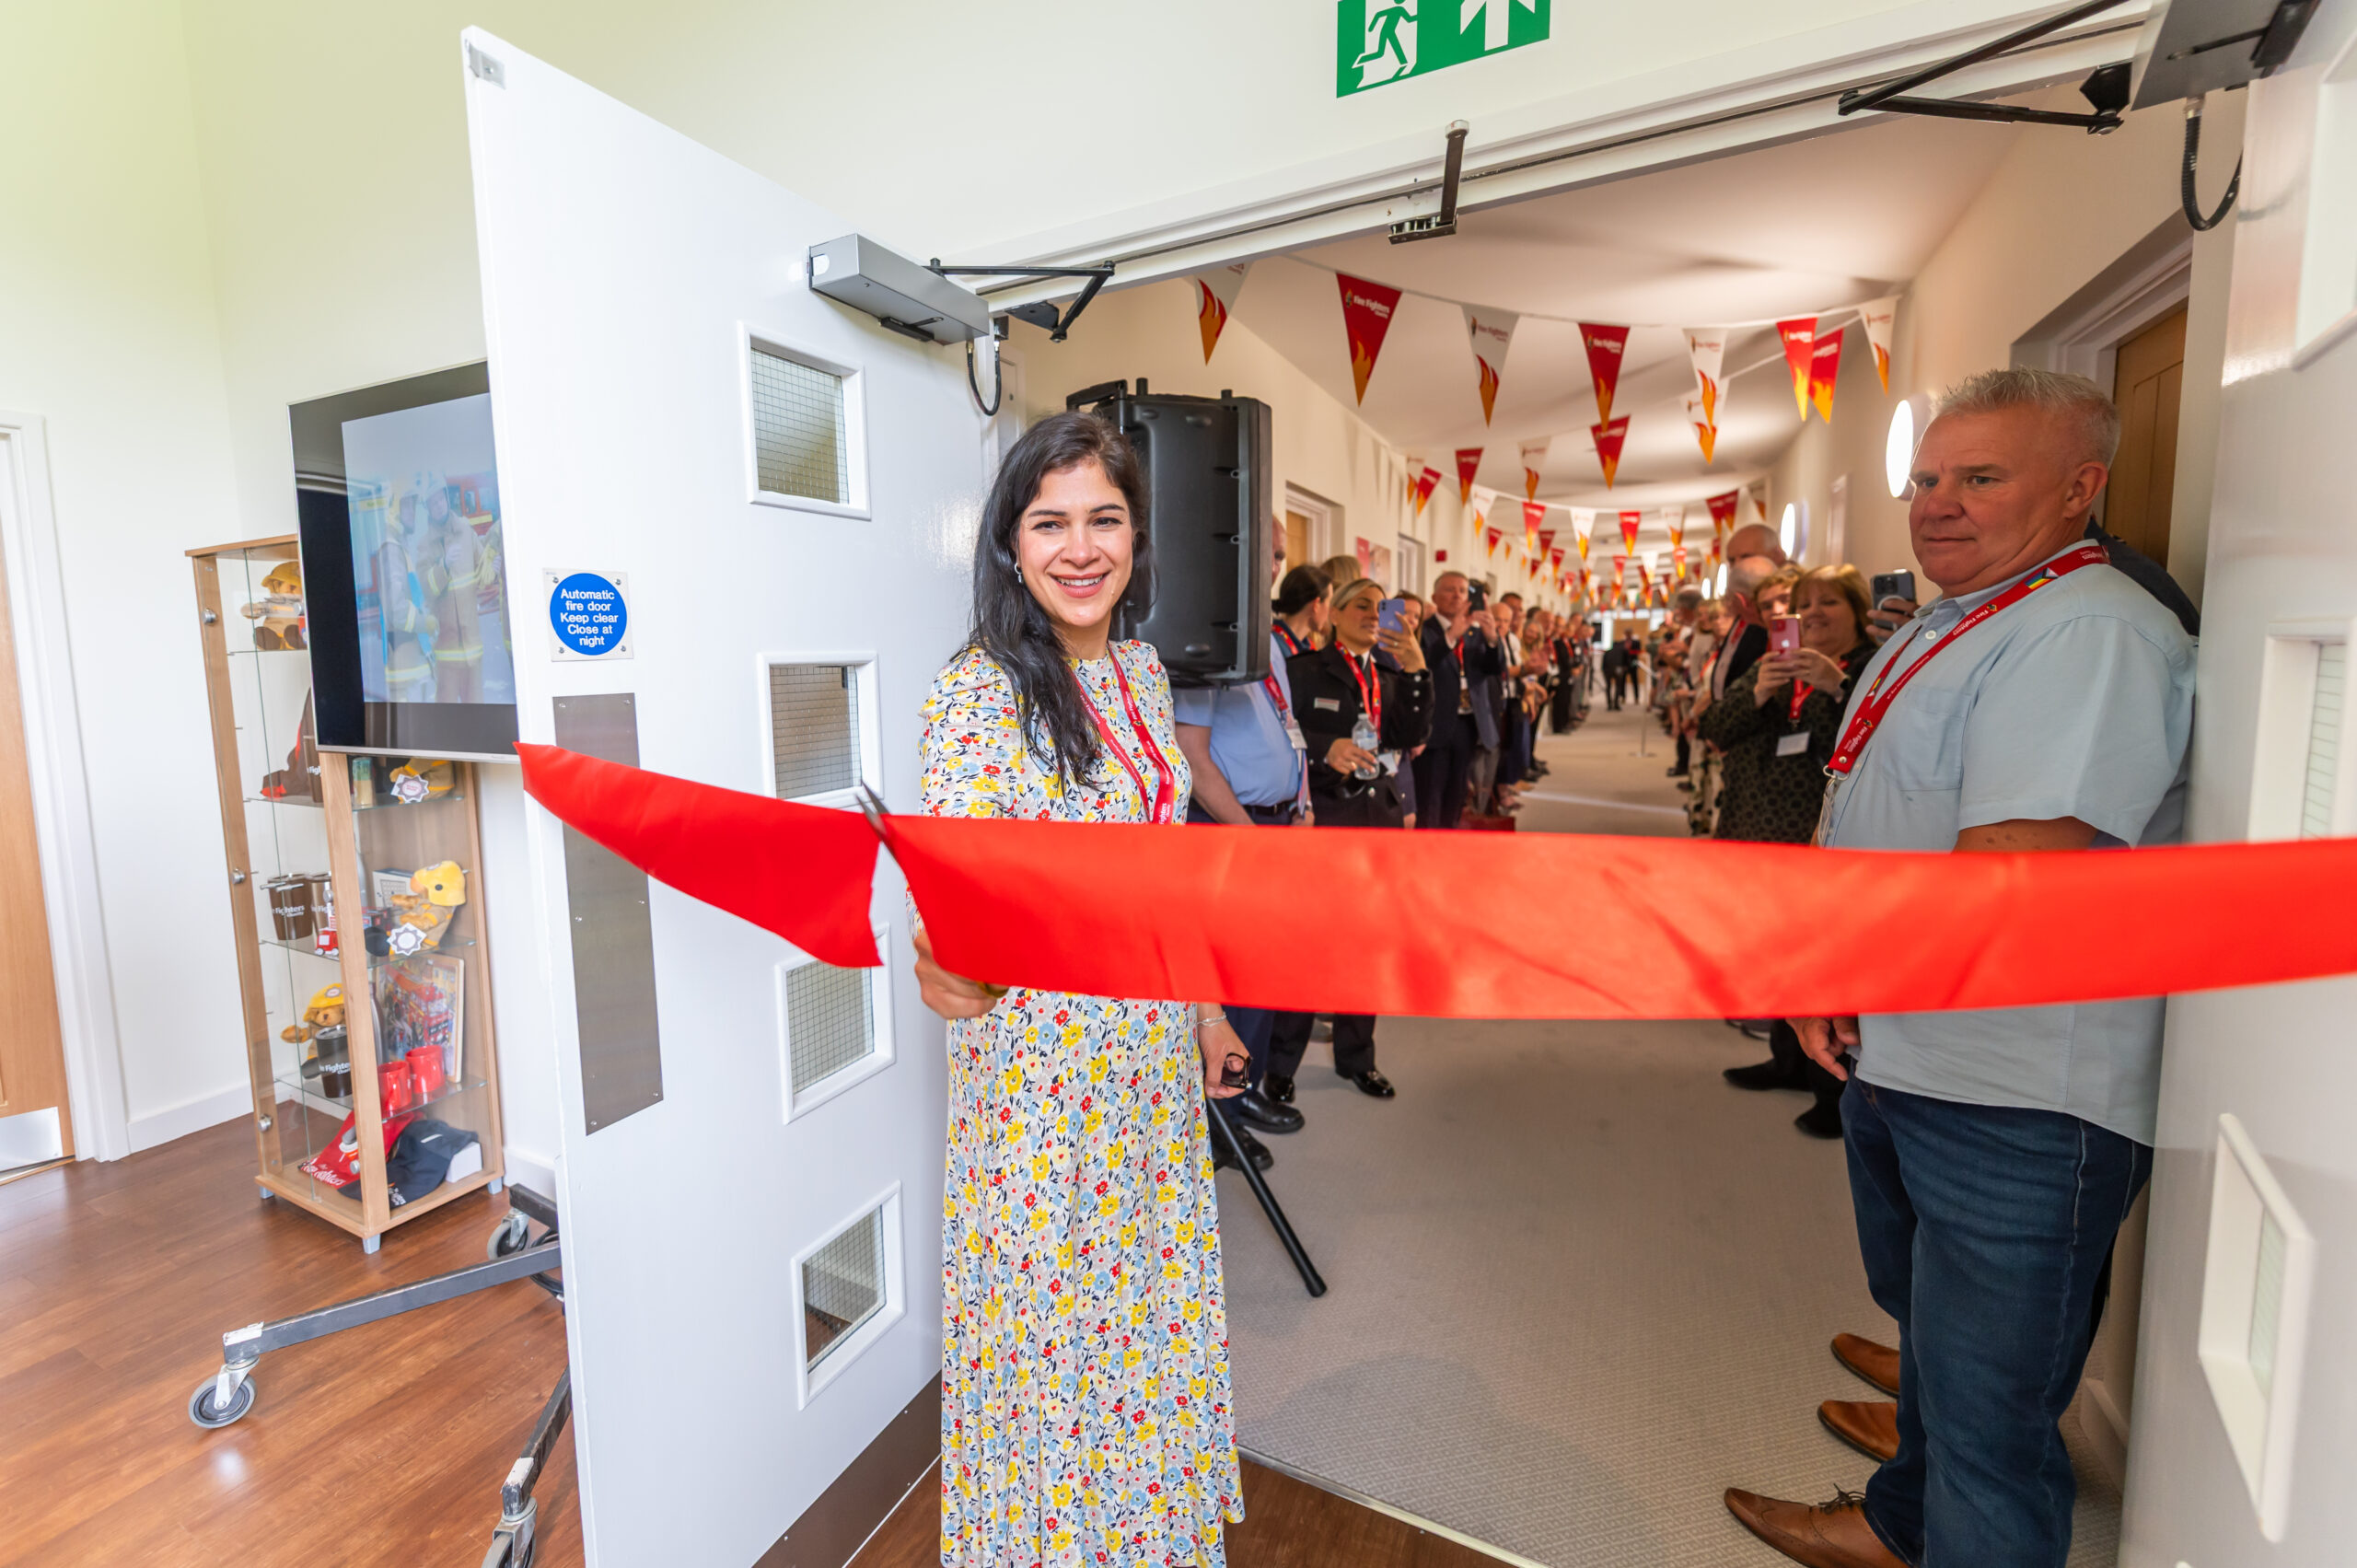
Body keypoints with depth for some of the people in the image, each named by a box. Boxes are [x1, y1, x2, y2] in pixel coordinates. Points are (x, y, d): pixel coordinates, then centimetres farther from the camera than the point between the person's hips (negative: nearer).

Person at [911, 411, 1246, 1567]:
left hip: (1154, 1050, 7)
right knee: (1047, 1315, 14)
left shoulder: (1142, 670, 4)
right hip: (1041, 1058, -6)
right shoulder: (980, 687, -16)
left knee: (1152, 1299, 24)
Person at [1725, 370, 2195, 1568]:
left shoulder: (2092, 635, -19)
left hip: (2015, 1103, -9)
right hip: (1894, 1060, 10)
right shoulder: (1941, 629, 12)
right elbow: (1854, 818, 15)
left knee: (1986, 1409, 8)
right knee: (1928, 1331, 28)